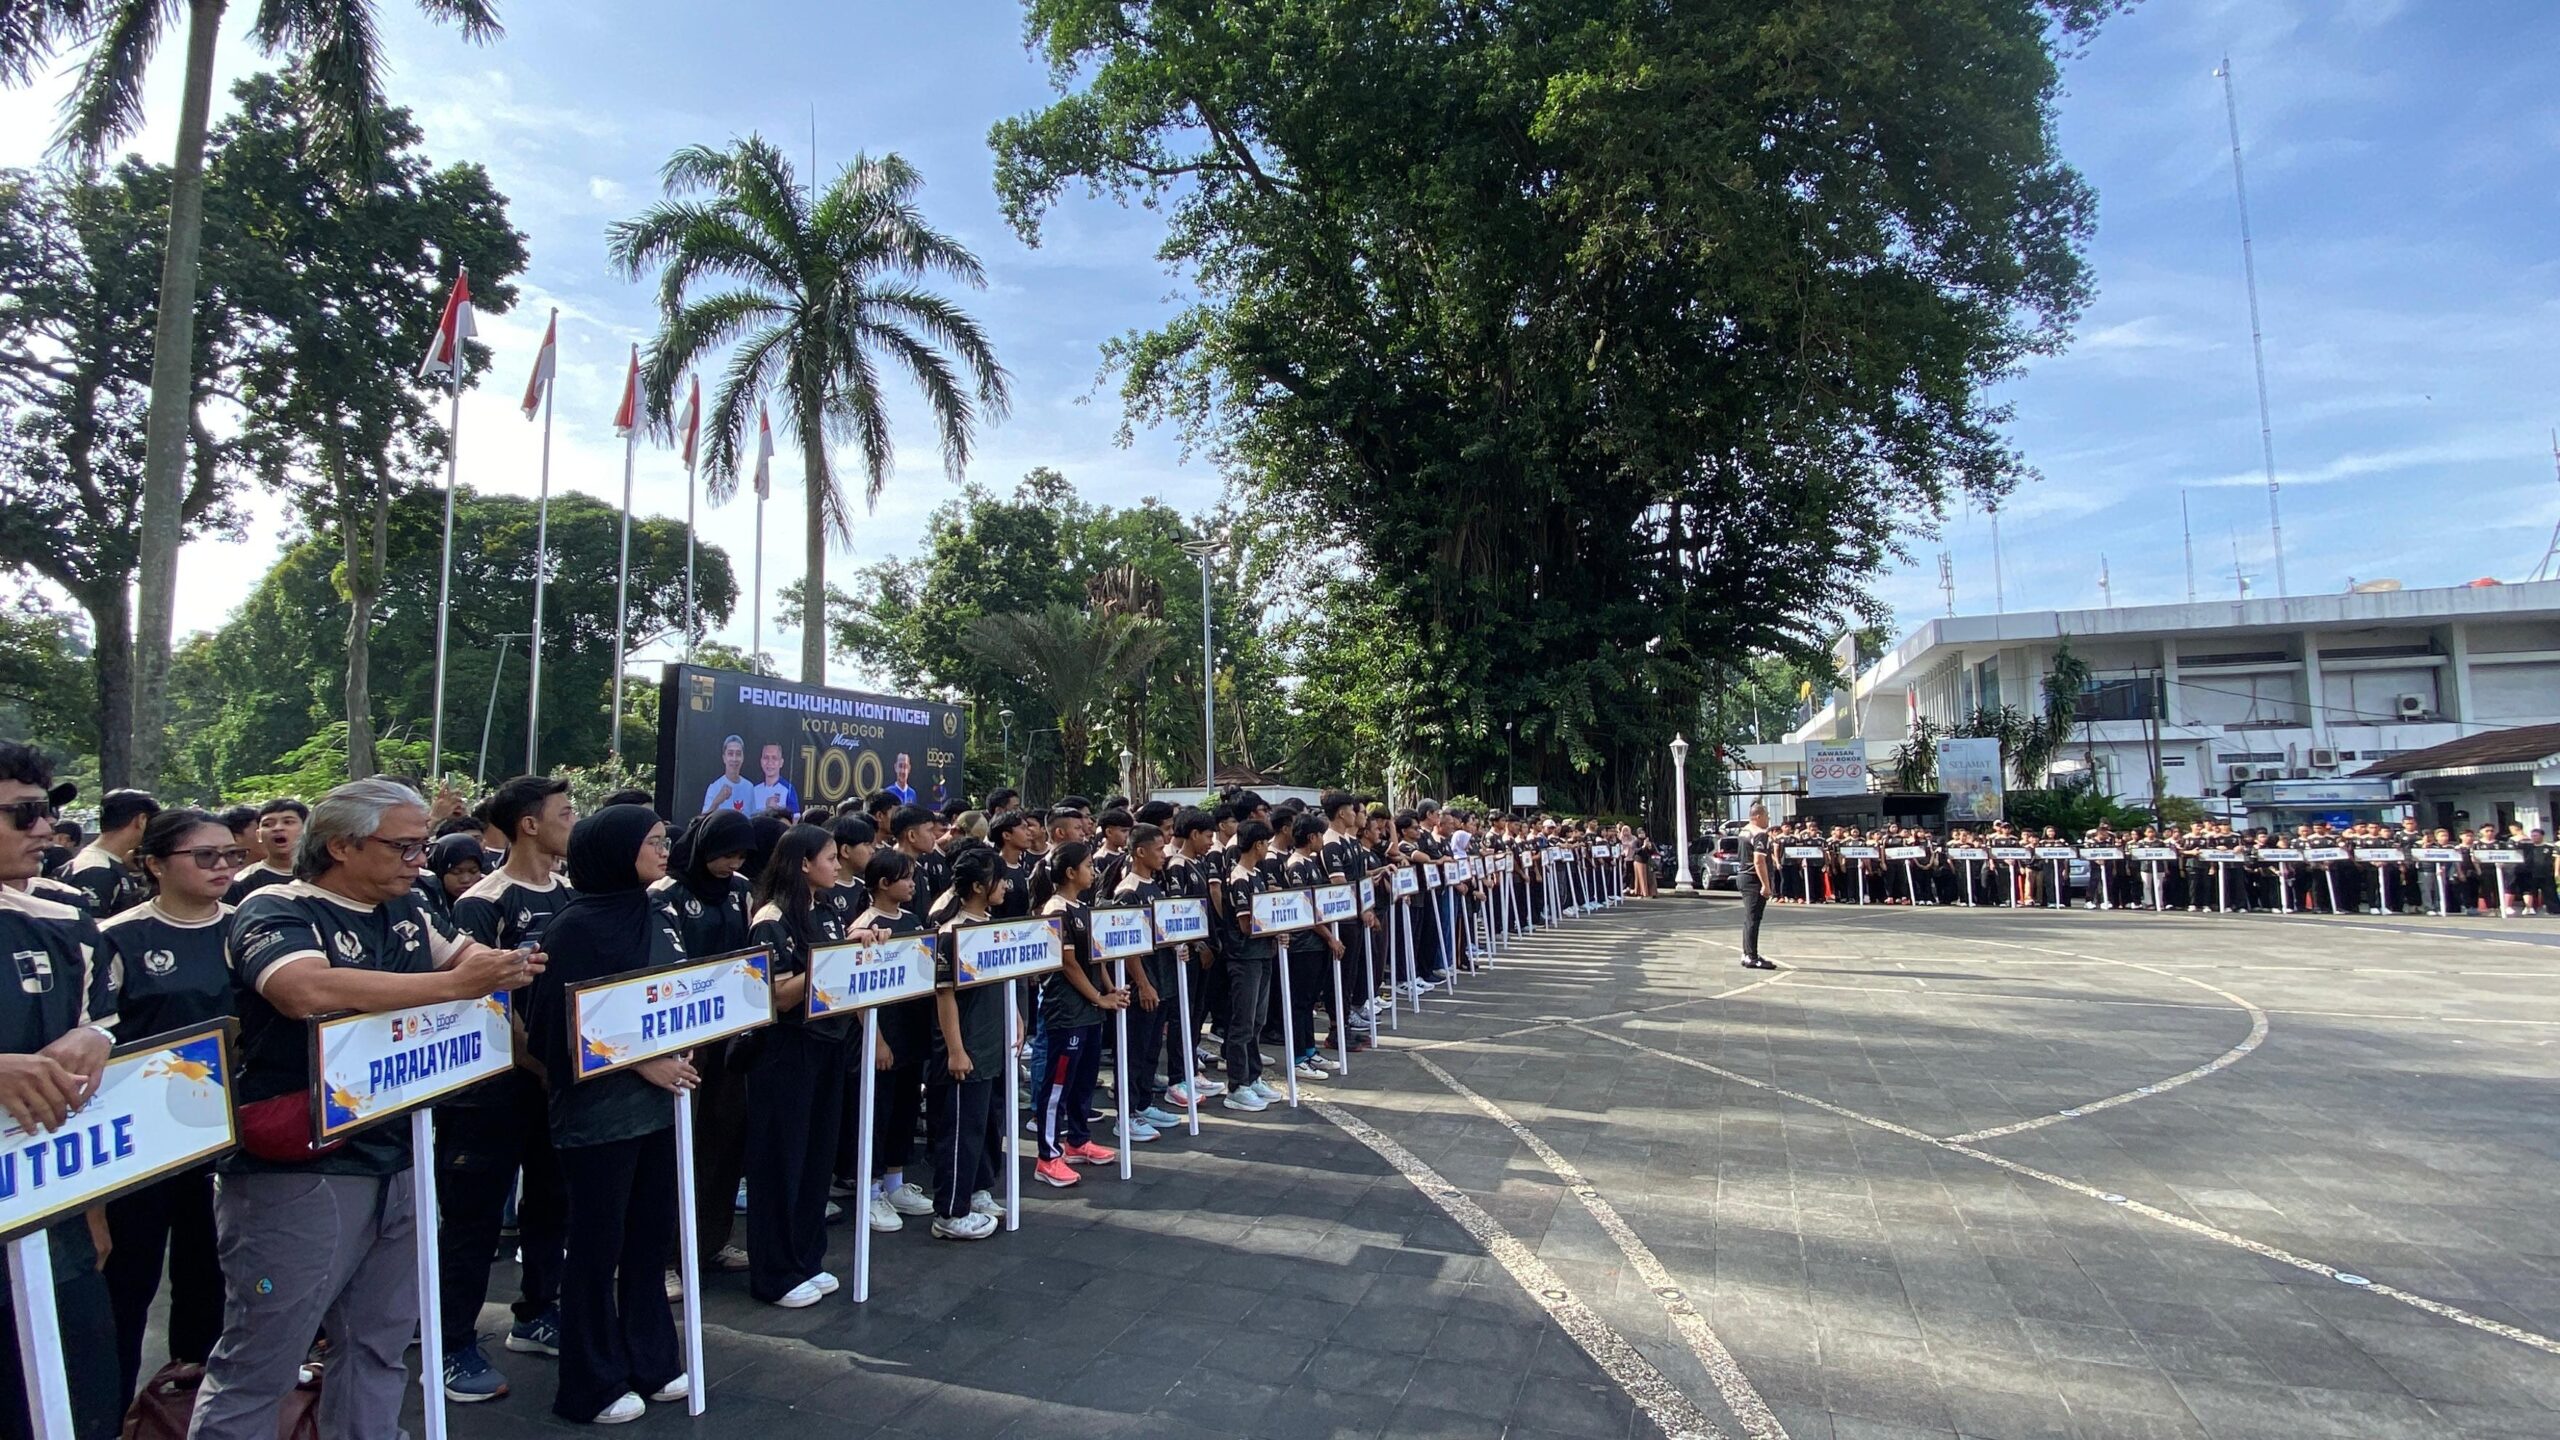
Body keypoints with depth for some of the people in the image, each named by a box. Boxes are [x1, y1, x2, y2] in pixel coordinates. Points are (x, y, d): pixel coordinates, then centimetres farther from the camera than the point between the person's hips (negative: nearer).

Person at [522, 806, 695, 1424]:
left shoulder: (659, 919, 8)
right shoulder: (576, 926, -12)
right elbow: (569, 1024, -16)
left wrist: (681, 1055, 1)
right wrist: (643, 1063, -16)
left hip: (658, 1102, 7)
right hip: (599, 1111, -6)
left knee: (651, 1238, 15)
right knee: (597, 1247, 7)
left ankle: (651, 1361, 29)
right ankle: (592, 1385, 22)